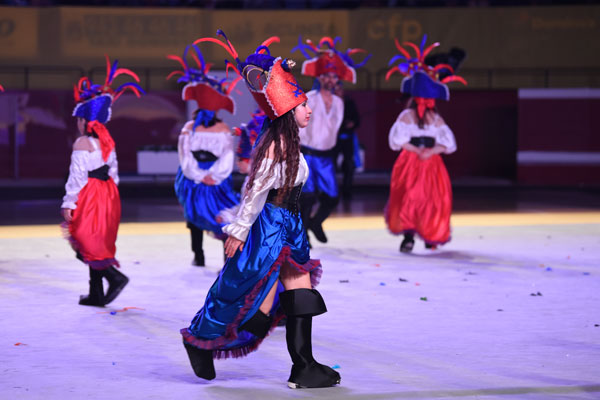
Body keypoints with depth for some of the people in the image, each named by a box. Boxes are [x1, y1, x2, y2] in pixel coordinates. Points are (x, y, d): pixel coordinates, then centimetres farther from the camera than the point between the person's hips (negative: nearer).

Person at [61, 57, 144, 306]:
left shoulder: (82, 143, -12)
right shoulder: (108, 141, 10)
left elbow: (77, 176, -15)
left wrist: (68, 203, -11)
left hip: (89, 197, -8)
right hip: (108, 194, 8)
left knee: (87, 243, -3)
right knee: (98, 243, 12)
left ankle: (114, 276, -20)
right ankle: (96, 294, 15)